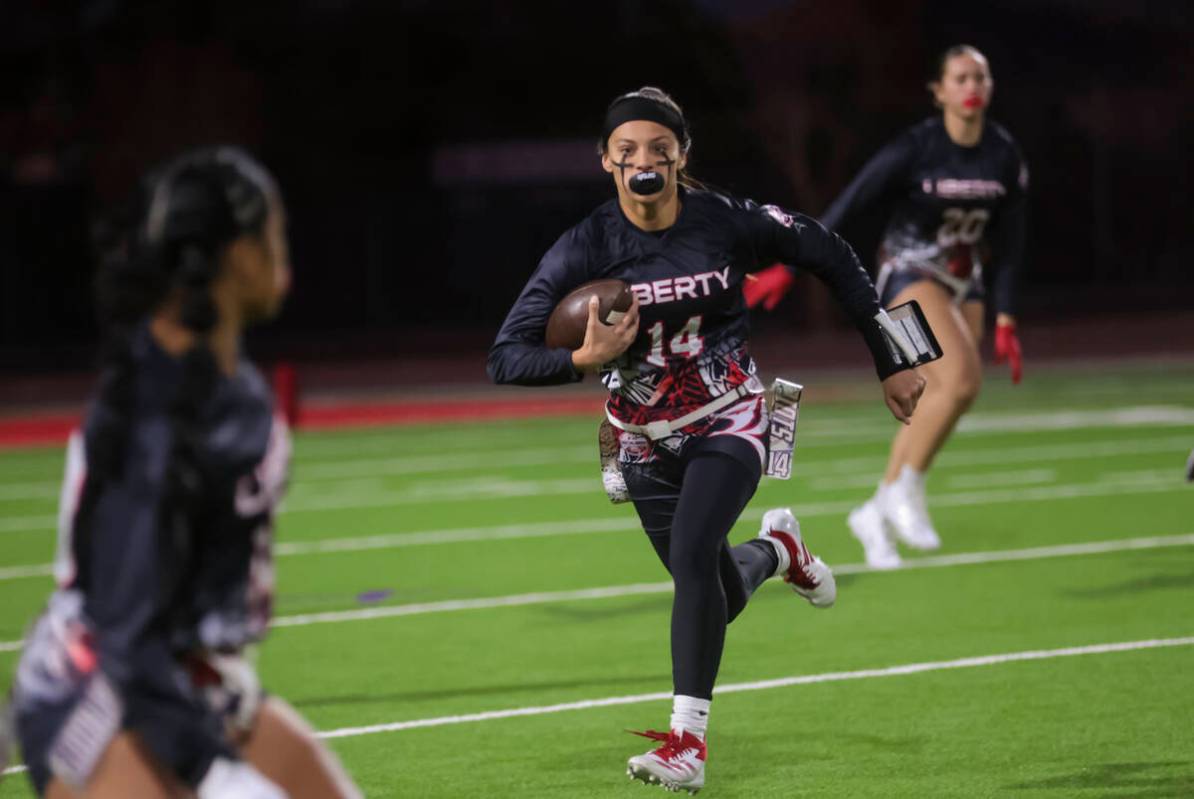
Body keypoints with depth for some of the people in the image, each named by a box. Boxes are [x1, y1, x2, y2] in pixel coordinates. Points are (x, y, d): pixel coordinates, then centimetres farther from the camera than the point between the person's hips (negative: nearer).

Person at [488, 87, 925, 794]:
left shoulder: (727, 223, -14)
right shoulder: (585, 248, -13)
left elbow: (835, 262, 0)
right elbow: (507, 358, -14)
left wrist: (890, 364, 4)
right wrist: (585, 359, -33)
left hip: (729, 422, -3)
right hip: (648, 440, 3)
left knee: (692, 551, -27)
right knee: (720, 600, 11)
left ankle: (688, 738, -22)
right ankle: (775, 549, 47)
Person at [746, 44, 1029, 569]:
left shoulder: (1005, 156, -3)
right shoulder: (915, 148, -17)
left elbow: (1009, 242, 4)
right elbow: (849, 204, -14)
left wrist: (1005, 321, 0)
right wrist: (789, 268, -15)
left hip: (965, 282, 6)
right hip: (909, 274, -6)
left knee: (936, 404, 1)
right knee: (962, 377, -27)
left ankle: (876, 514, 16)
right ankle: (906, 490, -13)